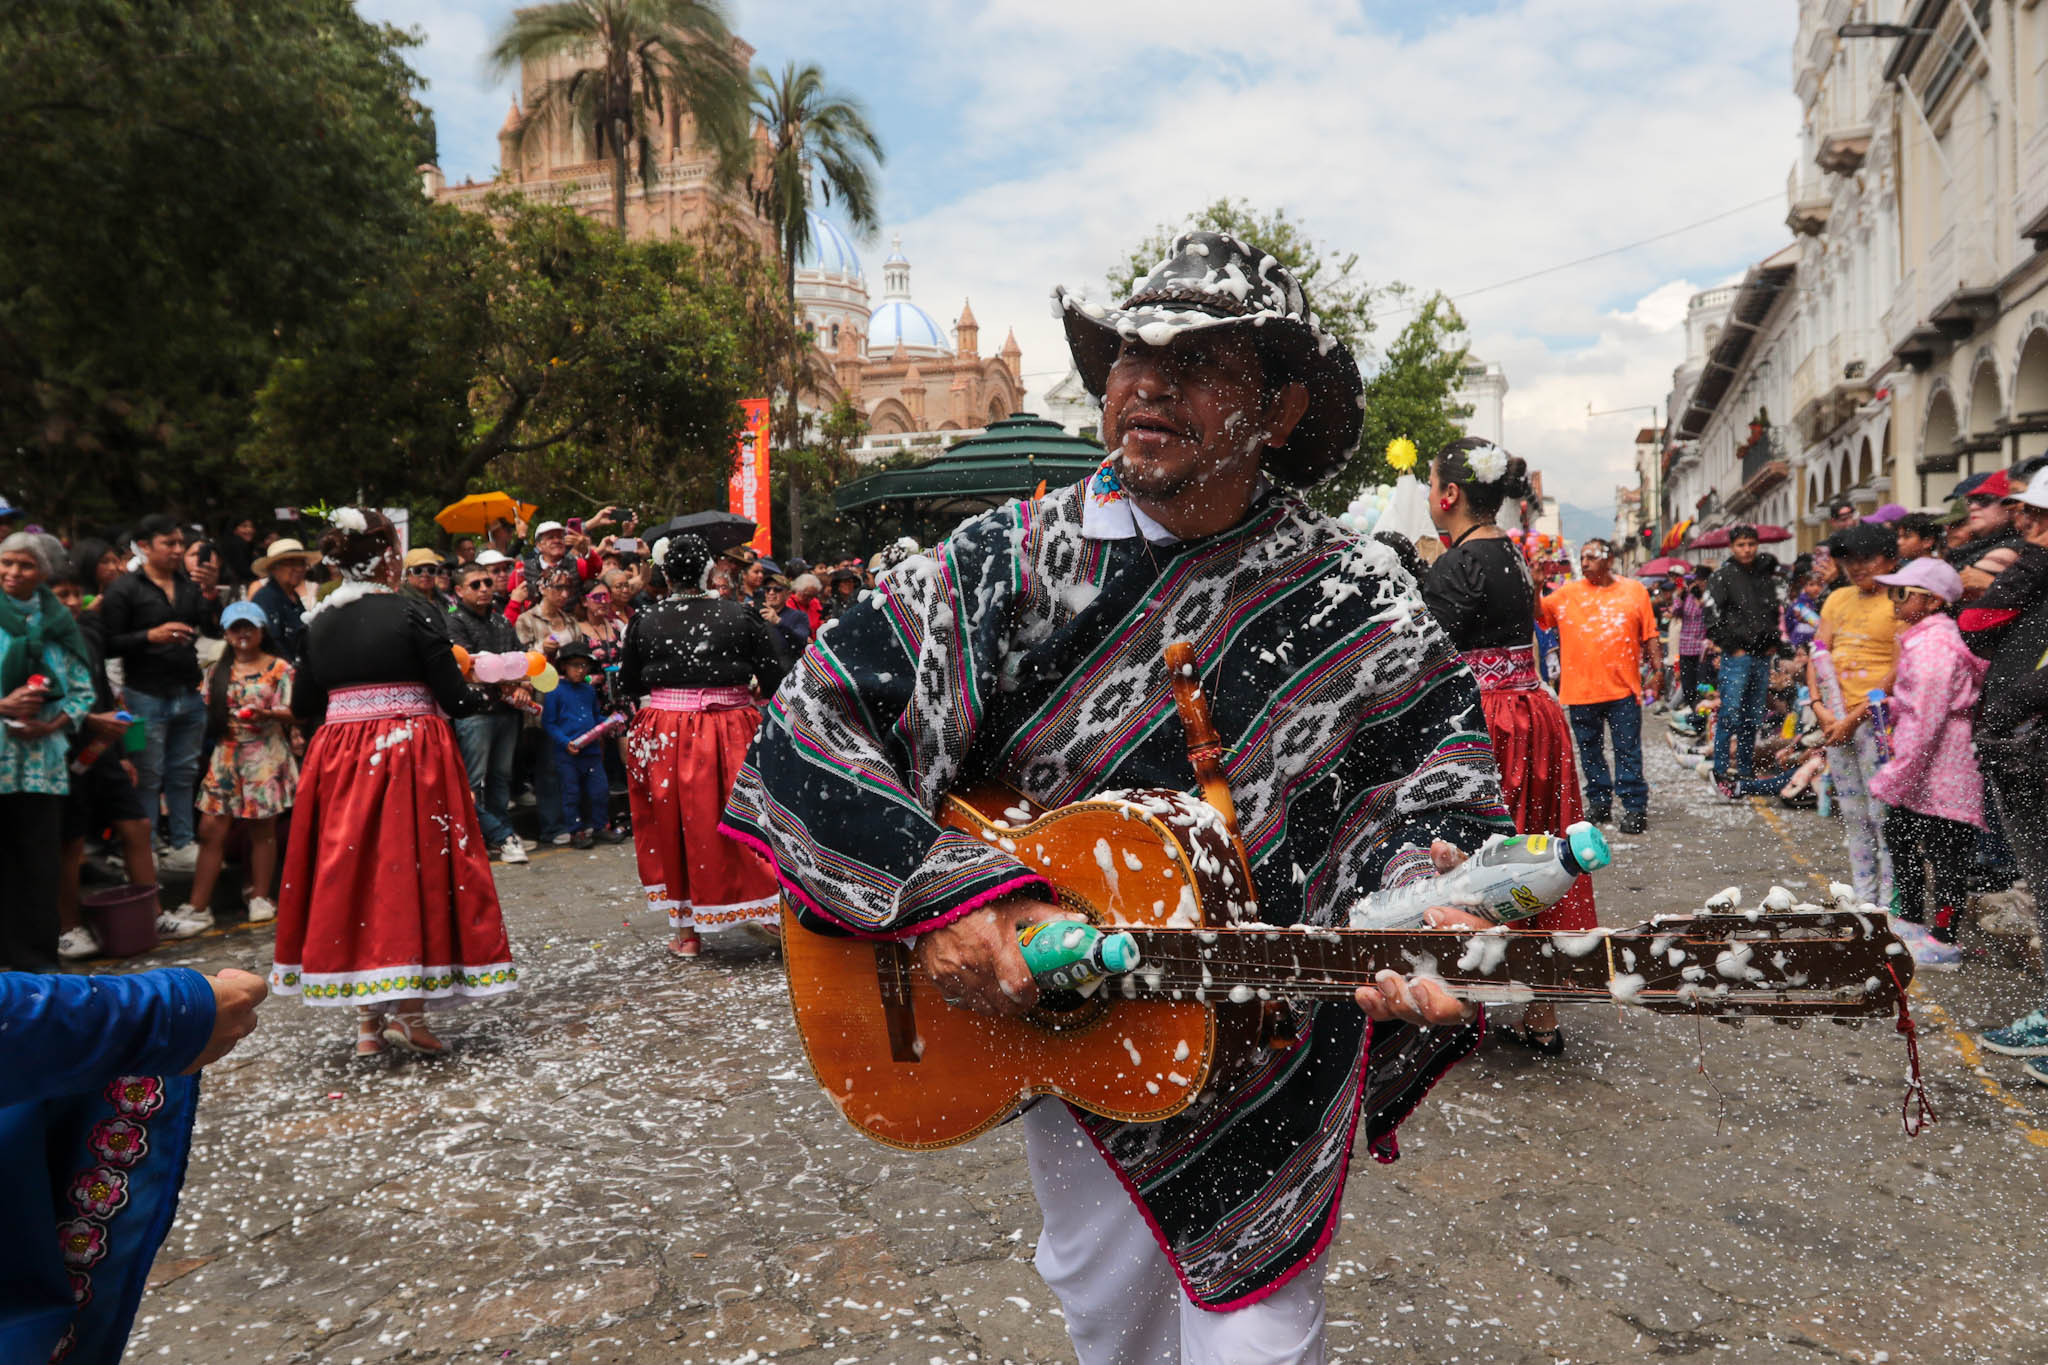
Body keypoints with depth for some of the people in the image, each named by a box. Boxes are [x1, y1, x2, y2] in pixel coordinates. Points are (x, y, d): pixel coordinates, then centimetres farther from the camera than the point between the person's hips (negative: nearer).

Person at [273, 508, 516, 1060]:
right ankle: (409, 1010, 4)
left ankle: (368, 1019, 16)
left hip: (339, 758, 5)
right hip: (411, 751, -5)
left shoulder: (319, 623, 6)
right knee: (410, 869, 3)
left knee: (350, 872, 10)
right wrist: (499, 698, 8)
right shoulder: (415, 615, -9)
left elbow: (303, 705, 11)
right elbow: (453, 698, -10)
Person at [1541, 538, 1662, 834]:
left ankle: (1635, 808, 4)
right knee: (1589, 751, 11)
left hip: (1622, 688, -1)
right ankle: (1599, 802, 24)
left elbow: (1650, 635, 8)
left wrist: (1657, 668, 2)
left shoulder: (1634, 590, 7)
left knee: (1628, 751, -1)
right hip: (1579, 688, 2)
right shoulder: (1567, 593, 6)